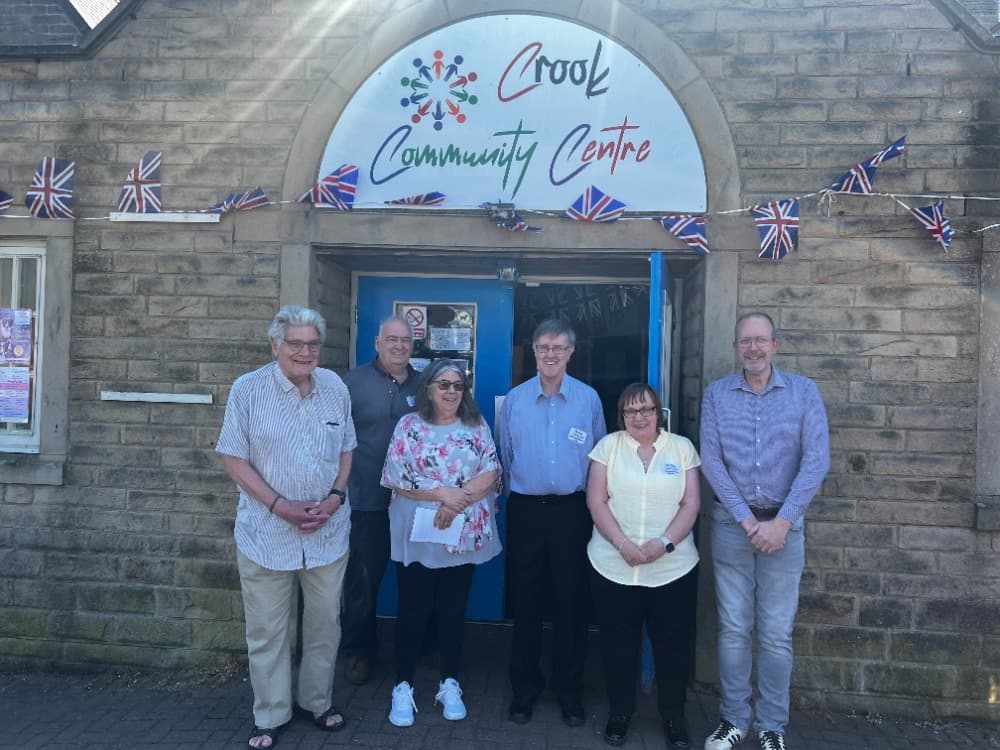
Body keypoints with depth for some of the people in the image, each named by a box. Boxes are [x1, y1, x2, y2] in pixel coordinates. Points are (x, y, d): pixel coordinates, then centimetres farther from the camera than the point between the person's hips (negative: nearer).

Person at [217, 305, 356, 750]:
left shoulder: (336, 388, 1)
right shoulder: (248, 389, -9)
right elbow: (234, 458, -7)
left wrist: (335, 496, -7)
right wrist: (280, 505, -16)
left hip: (327, 532, 3)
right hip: (267, 532, -2)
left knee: (325, 624, 15)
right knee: (267, 631, 10)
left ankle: (317, 702, 36)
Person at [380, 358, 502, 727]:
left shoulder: (477, 427, 4)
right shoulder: (409, 425, -1)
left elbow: (490, 474, -4)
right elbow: (396, 477, -10)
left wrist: (456, 504, -17)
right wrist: (443, 493, -17)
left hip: (464, 535, 2)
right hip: (417, 534, -2)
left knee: (453, 610, 12)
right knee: (413, 610, 6)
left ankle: (450, 685, 26)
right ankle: (403, 687, 19)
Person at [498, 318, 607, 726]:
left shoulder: (589, 398, 0)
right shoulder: (515, 399, 2)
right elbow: (505, 458, 11)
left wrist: (593, 504, 7)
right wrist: (517, 492, 11)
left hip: (573, 511, -1)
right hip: (525, 510, 1)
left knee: (571, 602, 8)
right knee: (525, 602, 9)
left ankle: (570, 691, 24)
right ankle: (524, 689, 25)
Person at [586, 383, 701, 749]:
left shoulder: (682, 447, 6)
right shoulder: (608, 445, 4)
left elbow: (691, 504, 1)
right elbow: (596, 500, -2)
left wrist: (663, 543, -13)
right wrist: (623, 544, -14)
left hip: (673, 568, 0)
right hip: (613, 567, 0)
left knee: (673, 643, 7)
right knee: (618, 643, 8)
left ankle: (674, 716, 27)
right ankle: (619, 712, 27)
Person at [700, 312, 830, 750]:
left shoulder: (804, 392, 0)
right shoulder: (716, 394, 2)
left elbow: (816, 460, -7)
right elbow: (710, 461, -4)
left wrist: (781, 521, -13)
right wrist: (746, 519, -11)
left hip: (784, 524, 0)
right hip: (731, 522, 1)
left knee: (776, 633, 6)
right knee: (733, 628, 8)